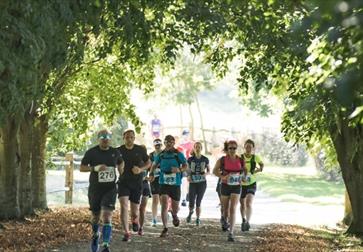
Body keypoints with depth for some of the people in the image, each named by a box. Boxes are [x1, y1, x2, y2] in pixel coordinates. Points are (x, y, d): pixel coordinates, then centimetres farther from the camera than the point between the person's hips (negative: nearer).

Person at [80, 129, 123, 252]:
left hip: (110, 189, 0)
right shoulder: (91, 152, -6)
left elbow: (121, 163, 23)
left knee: (107, 216, -15)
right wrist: (95, 168, -21)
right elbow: (81, 168, -6)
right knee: (96, 216, 15)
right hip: (95, 189, 0)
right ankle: (95, 235, 45)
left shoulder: (115, 152, 2)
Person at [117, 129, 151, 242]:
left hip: (137, 183, 1)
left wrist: (141, 169, -9)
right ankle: (126, 233, -17)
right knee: (124, 206, -20)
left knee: (134, 211, 6)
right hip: (123, 182, -1)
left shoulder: (140, 150, -1)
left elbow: (148, 163, 9)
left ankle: (135, 220, 44)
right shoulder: (119, 151, -3)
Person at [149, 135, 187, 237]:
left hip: (175, 184, 0)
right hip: (164, 183, 0)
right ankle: (165, 229, -10)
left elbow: (185, 166, -2)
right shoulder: (161, 154, 3)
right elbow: (154, 165, 18)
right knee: (164, 206, -14)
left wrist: (179, 169, -23)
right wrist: (151, 174, 3)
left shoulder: (178, 154, -3)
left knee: (175, 208, 11)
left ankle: (174, 215, 48)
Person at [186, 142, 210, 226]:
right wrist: (188, 176, -12)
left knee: (198, 202, 0)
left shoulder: (205, 159, 0)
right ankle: (191, 212, 31)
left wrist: (205, 174, -11)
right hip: (193, 183, 0)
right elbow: (188, 171, 8)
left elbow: (208, 170, 10)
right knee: (191, 202, -4)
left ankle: (198, 219, 16)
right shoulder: (190, 159, -1)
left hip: (202, 183, 0)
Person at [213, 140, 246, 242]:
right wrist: (222, 177, -20)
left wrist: (241, 175, -2)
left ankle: (231, 233, -13)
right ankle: (224, 220, 50)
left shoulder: (240, 160, 0)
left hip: (236, 187, 0)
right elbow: (215, 170, -5)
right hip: (225, 186, 0)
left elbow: (244, 171, 17)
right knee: (225, 208, 15)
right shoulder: (222, 160, -5)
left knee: (233, 209, -12)